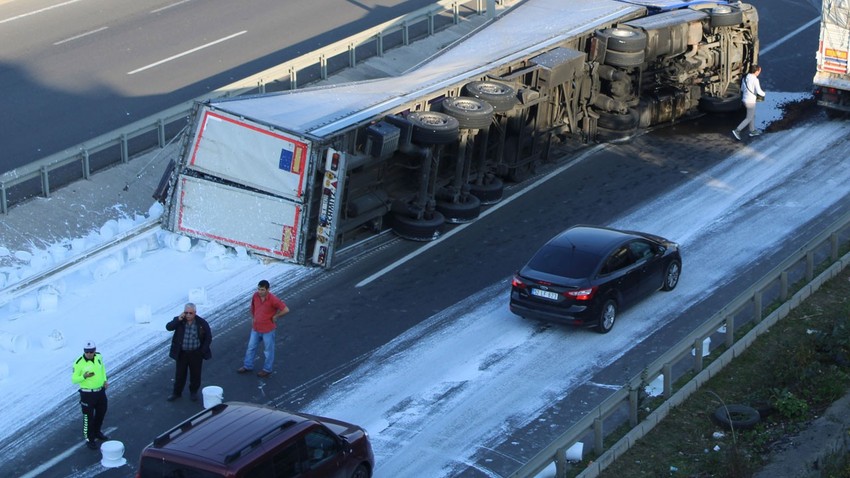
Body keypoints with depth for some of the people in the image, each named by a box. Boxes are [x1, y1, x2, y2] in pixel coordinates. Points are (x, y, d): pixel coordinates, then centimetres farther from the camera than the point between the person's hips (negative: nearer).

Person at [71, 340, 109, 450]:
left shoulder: (98, 357, -7)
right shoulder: (79, 363, -23)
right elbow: (74, 379, -16)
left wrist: (105, 380, 7)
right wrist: (84, 376, -34)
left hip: (101, 391, 6)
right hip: (87, 394, -6)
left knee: (101, 412, 23)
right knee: (88, 416, 4)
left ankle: (97, 432, 48)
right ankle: (89, 439, 22)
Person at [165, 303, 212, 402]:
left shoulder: (202, 323, -11)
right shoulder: (179, 321, -8)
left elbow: (208, 338, -3)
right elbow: (168, 327, -20)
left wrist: (203, 351, -8)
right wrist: (178, 319, -31)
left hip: (196, 353, -1)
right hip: (182, 353, 1)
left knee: (195, 374, 12)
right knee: (180, 374, 12)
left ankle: (193, 392, 33)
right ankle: (176, 392, 28)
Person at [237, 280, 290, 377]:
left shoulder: (273, 299, -27)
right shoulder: (255, 296, -9)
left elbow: (286, 310, -25)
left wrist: (275, 317, -15)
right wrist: (253, 317, 9)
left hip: (268, 330, -6)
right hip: (255, 328, 6)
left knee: (268, 350, 13)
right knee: (251, 347, 20)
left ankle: (267, 369, 29)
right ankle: (248, 366, 38)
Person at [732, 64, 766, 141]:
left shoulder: (745, 78, 4)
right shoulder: (755, 80, -20)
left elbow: (742, 89, 14)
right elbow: (759, 91, -21)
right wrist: (763, 94, 0)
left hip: (745, 99, 8)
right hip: (751, 102, -8)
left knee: (753, 115, 24)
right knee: (749, 118, 1)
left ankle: (752, 131, 34)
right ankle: (737, 131, -6)